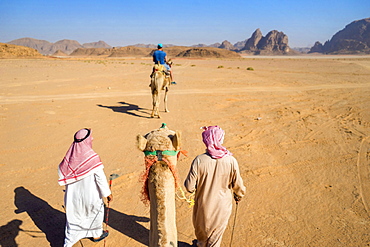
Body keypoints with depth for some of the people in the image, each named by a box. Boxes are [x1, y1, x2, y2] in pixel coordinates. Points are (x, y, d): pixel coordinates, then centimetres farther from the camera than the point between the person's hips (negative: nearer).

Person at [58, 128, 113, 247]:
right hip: (90, 194, -3)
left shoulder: (70, 155, -9)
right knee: (97, 210, 23)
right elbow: (100, 178, -18)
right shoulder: (92, 158, -23)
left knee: (73, 217, 17)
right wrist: (107, 193, -7)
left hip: (73, 195, 4)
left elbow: (61, 170, 4)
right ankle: (96, 234, 42)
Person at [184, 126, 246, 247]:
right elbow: (238, 185, -8)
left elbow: (190, 187, -17)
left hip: (203, 206, 1)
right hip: (222, 206, 0)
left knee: (201, 229, 31)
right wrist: (239, 196, 14)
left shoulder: (199, 160, -23)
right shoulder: (231, 161, -19)